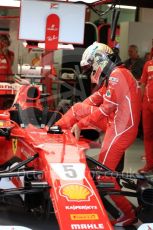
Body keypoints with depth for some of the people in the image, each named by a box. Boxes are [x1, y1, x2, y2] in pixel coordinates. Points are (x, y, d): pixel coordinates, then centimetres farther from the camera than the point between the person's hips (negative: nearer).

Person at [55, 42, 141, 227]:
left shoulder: (117, 75, -20)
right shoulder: (113, 75, 12)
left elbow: (107, 108, -21)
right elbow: (96, 98, 12)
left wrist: (81, 123, -12)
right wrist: (75, 116, 7)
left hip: (121, 128, -10)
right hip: (115, 122, 10)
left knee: (103, 172, -5)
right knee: (78, 108, 11)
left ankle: (127, 213, 3)